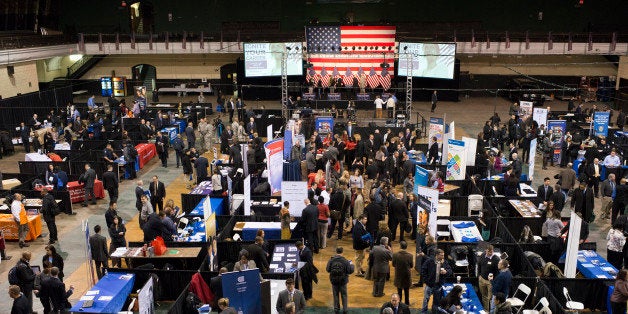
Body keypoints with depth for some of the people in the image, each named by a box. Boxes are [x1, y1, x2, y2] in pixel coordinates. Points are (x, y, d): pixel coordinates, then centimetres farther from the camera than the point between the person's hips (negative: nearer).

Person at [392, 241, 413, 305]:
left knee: (399, 290, 17)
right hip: (407, 275, 0)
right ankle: (407, 302, 30)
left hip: (398, 275, 0)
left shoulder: (395, 255, -19)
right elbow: (411, 265, -9)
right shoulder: (410, 255, -19)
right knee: (407, 290, 18)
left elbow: (393, 264, -9)